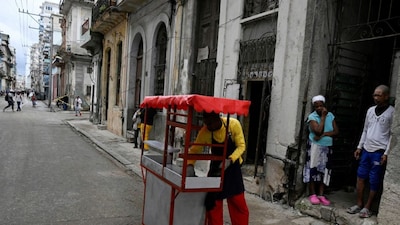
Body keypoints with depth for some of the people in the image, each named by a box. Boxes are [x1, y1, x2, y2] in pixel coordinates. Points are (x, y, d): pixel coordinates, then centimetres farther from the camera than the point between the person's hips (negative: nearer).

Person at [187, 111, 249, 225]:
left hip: (233, 166, -1)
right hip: (216, 167, 1)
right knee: (213, 204, 5)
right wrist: (190, 165, -30)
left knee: (238, 203, 4)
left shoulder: (234, 124, -23)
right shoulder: (205, 132, -20)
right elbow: (194, 150, -12)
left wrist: (230, 160, -31)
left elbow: (241, 146, -16)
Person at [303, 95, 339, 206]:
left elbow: (336, 131, -2)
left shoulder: (330, 115, 4)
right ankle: (312, 194, 8)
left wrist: (324, 134, -18)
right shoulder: (312, 117, -10)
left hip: (327, 148, 4)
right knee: (313, 169, -1)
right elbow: (318, 131, -24)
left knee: (324, 170, 7)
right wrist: (323, 116, -17)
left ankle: (321, 194, 14)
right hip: (315, 147, -4)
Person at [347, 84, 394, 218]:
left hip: (379, 152, -5)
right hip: (366, 149, 6)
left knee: (374, 181, 3)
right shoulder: (370, 110, 9)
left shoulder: (392, 112, -7)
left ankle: (367, 208, 14)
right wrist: (359, 147, 12)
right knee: (360, 176, 8)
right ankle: (359, 204, 20)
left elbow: (393, 135, -8)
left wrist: (386, 153, -13)